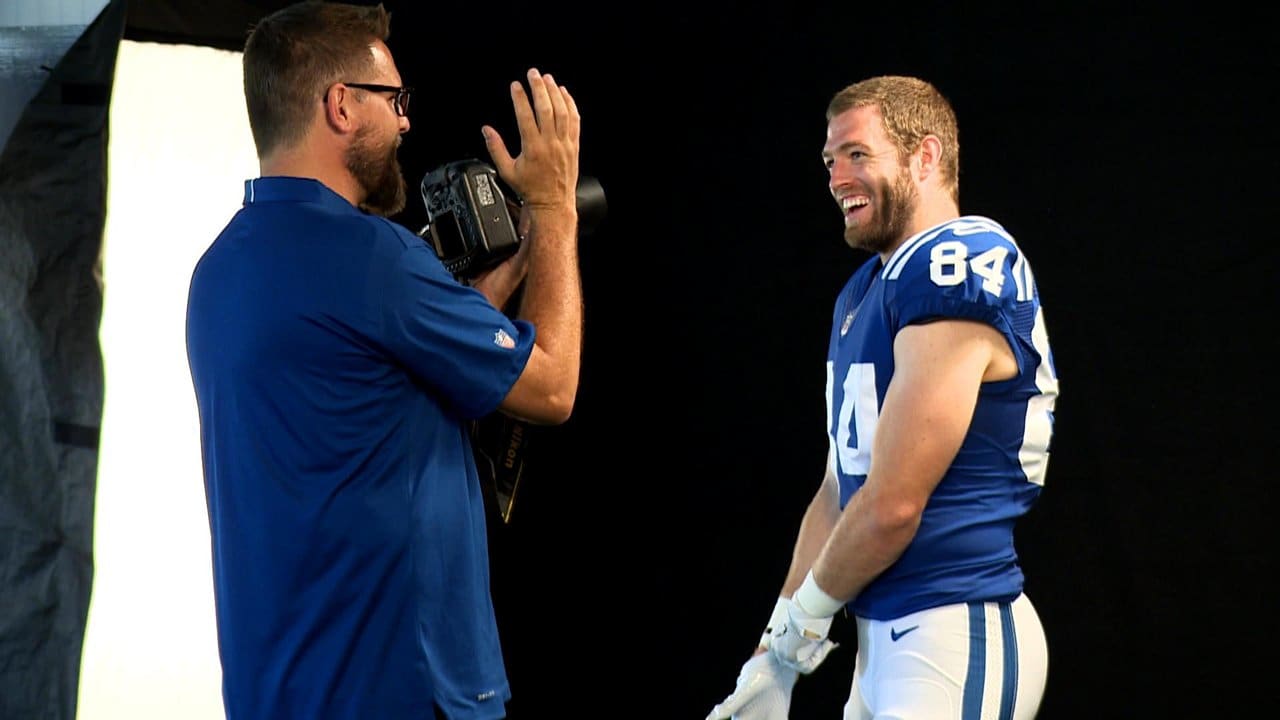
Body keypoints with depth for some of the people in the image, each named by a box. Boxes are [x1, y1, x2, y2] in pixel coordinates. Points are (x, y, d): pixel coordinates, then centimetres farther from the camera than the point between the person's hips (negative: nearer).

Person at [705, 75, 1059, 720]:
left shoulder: (955, 275, -16)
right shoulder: (865, 291, 14)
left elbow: (892, 506, -18)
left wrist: (802, 621, -3)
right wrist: (773, 661, 13)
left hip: (956, 642, -9)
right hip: (885, 638, 9)